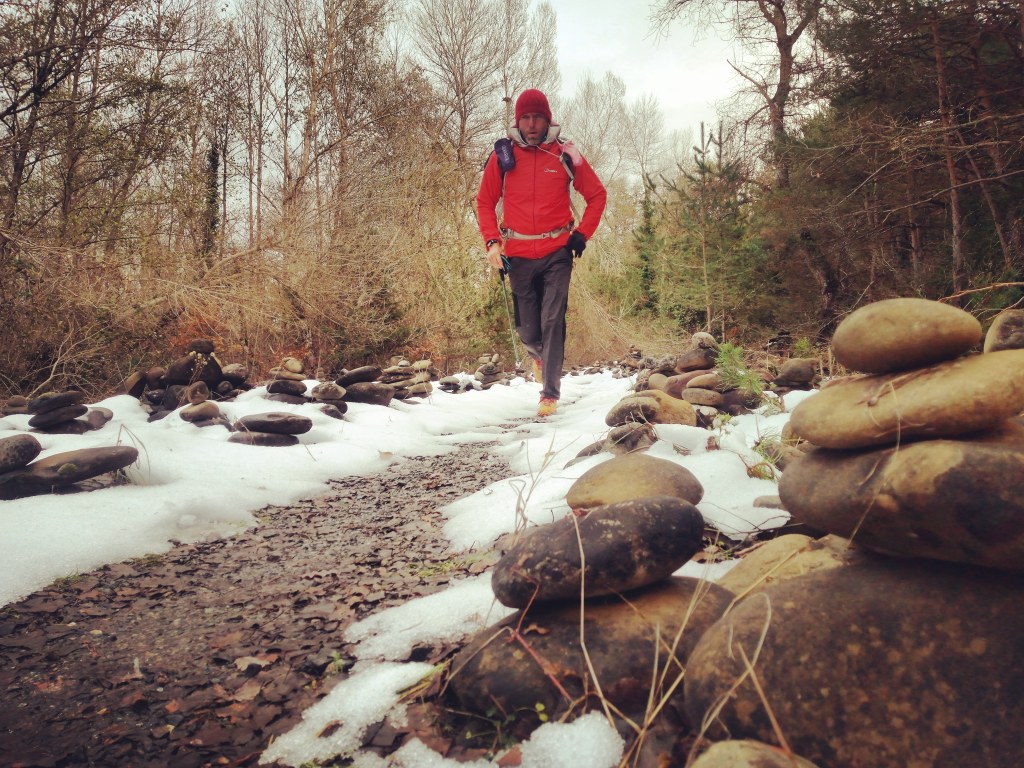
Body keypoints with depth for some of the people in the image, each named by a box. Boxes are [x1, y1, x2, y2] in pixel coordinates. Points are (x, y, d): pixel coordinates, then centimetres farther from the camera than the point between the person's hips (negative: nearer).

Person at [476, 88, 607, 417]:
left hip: (557, 253, -1)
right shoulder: (502, 155, 2)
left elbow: (597, 195, 11)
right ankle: (538, 355, 43)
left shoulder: (565, 154, 1)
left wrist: (582, 234, 1)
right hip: (518, 256, 1)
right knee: (527, 330, 7)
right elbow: (485, 202, 10)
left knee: (552, 322, -11)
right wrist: (492, 242, -4)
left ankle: (550, 392, 0)